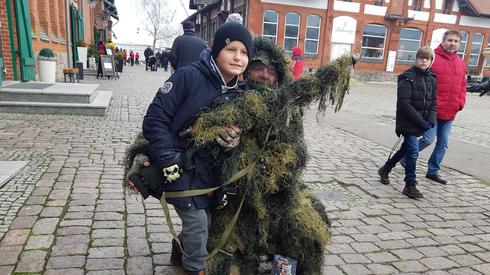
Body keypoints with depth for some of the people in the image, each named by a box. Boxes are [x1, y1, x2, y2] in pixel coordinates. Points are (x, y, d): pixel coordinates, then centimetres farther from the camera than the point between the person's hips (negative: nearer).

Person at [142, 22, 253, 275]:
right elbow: (155, 118, -18)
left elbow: (235, 128, 12)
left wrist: (233, 141, -11)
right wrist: (168, 161, -22)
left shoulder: (237, 92, 0)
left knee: (205, 219, 15)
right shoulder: (189, 76, -18)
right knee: (197, 222, -3)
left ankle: (181, 253, 43)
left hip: (208, 170, 6)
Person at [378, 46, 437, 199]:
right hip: (408, 121, -7)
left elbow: (433, 103, 10)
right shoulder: (407, 77, -12)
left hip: (420, 122, 7)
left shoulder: (431, 79, 8)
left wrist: (431, 121, -6)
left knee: (406, 149, 18)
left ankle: (385, 169, 38)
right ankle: (410, 185, 2)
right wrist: (421, 121, -19)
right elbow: (404, 103, -18)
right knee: (413, 151, -9)